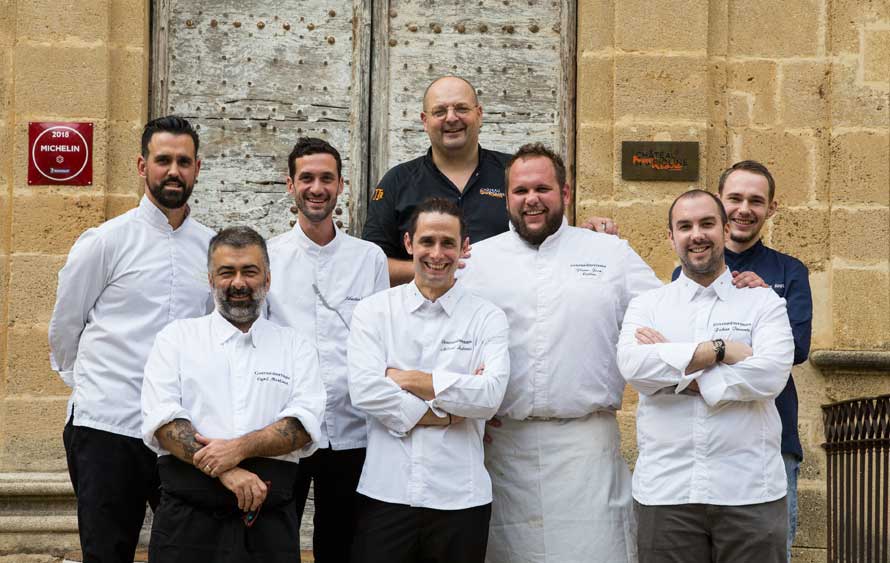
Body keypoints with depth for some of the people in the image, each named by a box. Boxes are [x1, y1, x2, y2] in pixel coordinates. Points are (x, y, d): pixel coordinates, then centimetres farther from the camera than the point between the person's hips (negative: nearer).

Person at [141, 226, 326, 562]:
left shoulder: (295, 348, 11)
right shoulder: (176, 338, 8)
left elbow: (304, 425, -2)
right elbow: (162, 420, -4)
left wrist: (239, 448, -18)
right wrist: (226, 471, -16)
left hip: (269, 523, 1)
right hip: (188, 521, -1)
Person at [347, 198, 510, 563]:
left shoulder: (487, 318, 4)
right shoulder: (374, 311, 5)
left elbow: (490, 396, -11)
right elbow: (364, 391, -9)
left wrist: (407, 379, -10)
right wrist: (446, 415, -10)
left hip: (460, 497, 0)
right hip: (386, 492, 0)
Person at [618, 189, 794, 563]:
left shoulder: (764, 303, 6)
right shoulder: (646, 306, 11)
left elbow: (770, 375, -11)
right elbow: (632, 365, -9)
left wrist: (673, 369, -8)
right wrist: (720, 349, -11)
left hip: (749, 491, -1)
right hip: (665, 491, 1)